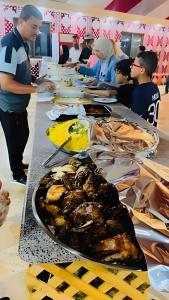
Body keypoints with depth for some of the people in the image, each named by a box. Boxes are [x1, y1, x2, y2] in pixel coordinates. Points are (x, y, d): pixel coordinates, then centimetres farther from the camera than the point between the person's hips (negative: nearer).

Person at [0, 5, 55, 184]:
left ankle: (19, 163, 46)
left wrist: (36, 79, 2)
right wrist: (37, 89, -25)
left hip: (19, 104, 9)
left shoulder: (22, 43, 7)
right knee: (15, 141, 8)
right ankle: (18, 174, 31)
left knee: (23, 136, 22)